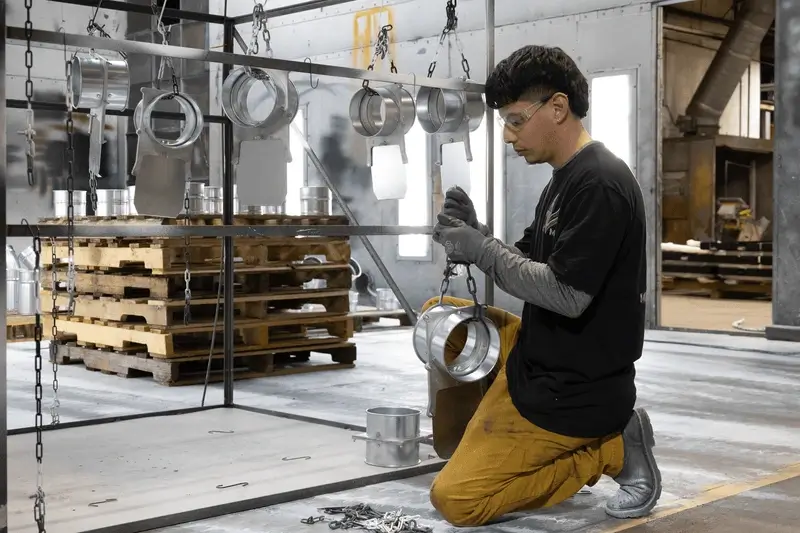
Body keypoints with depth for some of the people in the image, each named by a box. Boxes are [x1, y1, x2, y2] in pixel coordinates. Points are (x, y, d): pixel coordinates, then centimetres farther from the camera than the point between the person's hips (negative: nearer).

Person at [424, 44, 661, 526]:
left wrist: (481, 249, -18)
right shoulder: (566, 179, 9)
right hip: (543, 359, 10)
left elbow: (566, 295, -26)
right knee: (441, 312, 20)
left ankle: (610, 450, -2)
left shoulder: (599, 184, -22)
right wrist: (473, 236, -4)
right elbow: (525, 266, 13)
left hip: (573, 391, -10)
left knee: (455, 500, -9)